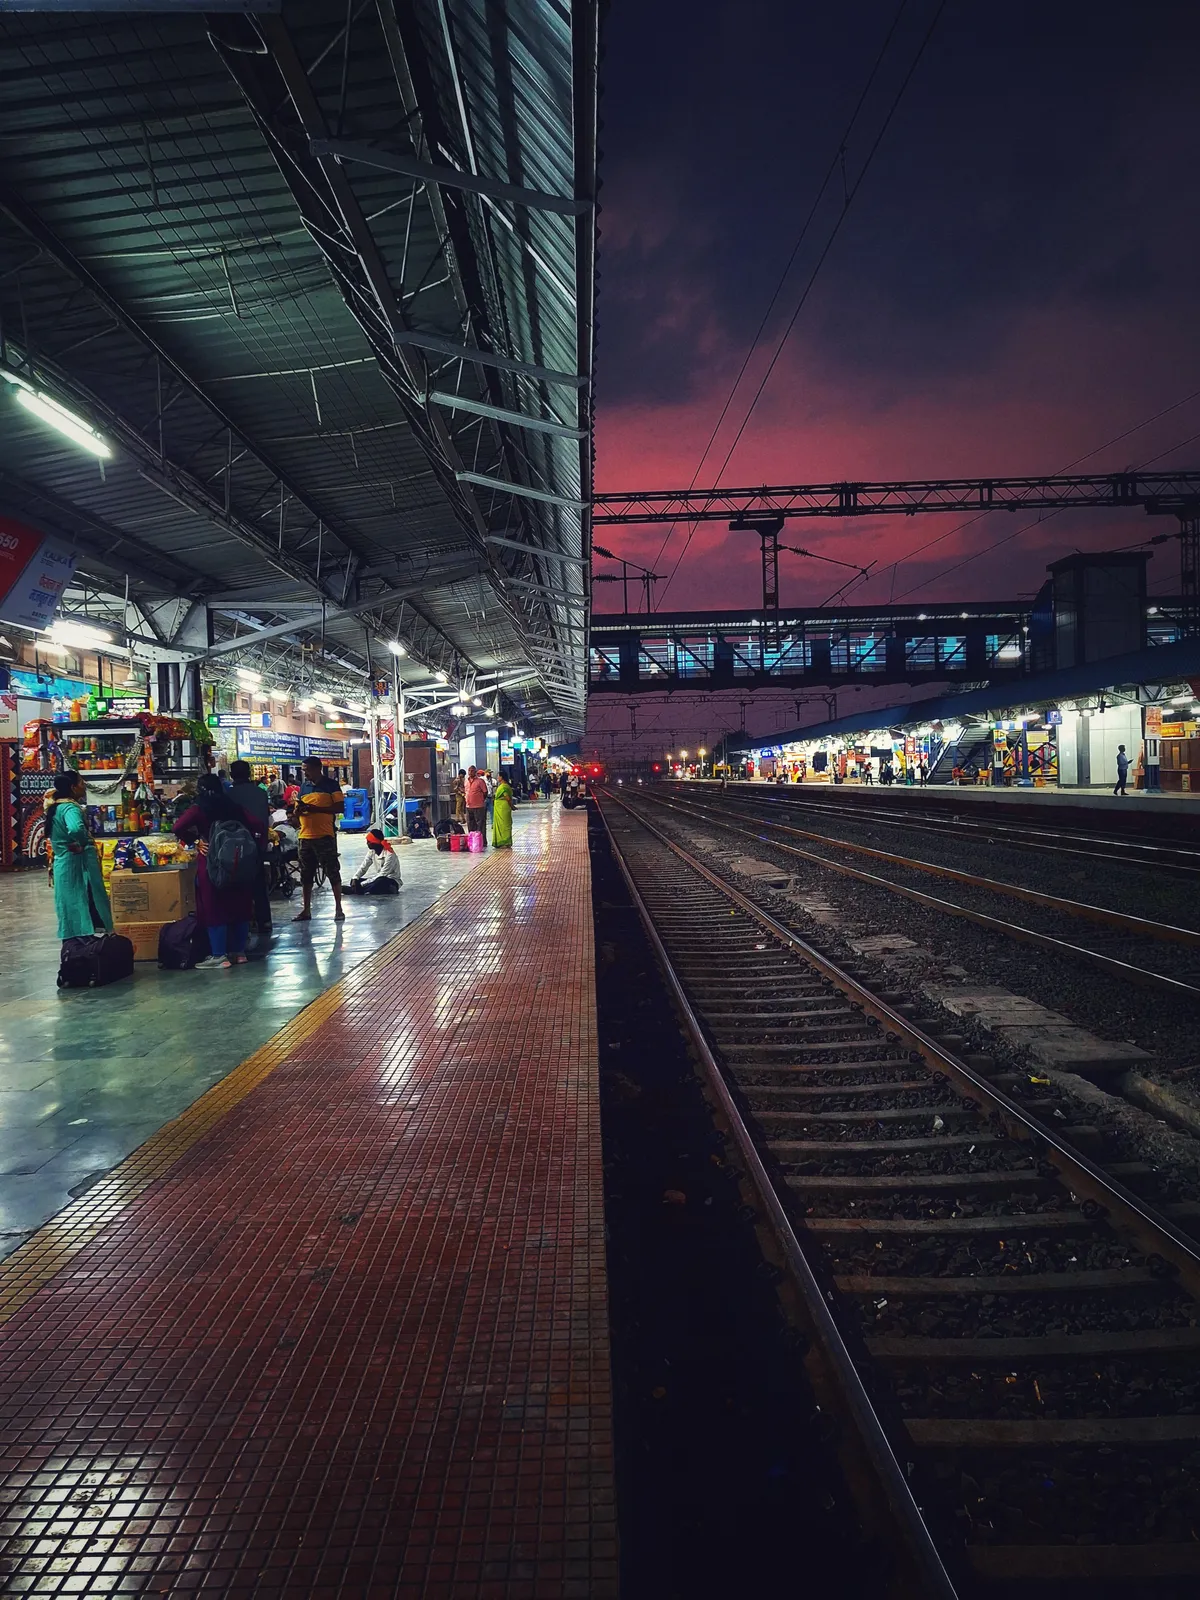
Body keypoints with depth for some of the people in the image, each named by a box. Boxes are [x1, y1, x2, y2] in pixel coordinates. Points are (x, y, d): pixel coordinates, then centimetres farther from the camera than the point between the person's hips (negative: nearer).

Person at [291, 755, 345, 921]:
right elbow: (296, 811, 18)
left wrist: (315, 808, -17)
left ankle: (338, 909, 8)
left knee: (333, 873, 0)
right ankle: (306, 910, 20)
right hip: (305, 837, 6)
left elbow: (339, 807, -9)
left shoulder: (330, 784, -2)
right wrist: (297, 811, -7)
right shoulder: (304, 786, 14)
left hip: (325, 836, -6)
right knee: (306, 875, 11)